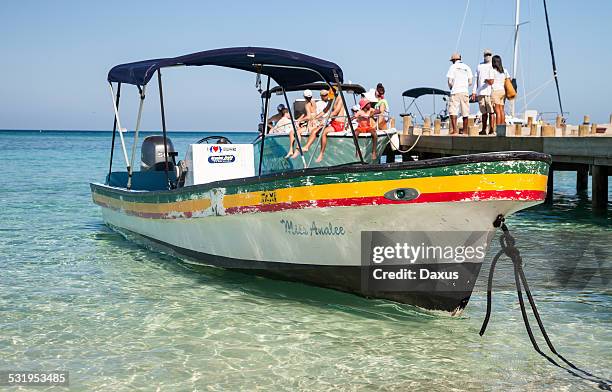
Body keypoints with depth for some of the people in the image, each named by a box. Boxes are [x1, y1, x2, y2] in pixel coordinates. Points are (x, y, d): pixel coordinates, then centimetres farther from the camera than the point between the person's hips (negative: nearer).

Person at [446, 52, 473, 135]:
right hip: (465, 91, 4)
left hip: (455, 92, -4)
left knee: (453, 111, -6)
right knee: (465, 112, 7)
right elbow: (470, 82, 10)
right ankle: (465, 130, 9)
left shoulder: (453, 67, 1)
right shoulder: (467, 67, 13)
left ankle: (454, 130, -17)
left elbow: (450, 81, -4)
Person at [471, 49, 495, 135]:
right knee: (484, 112, 8)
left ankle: (492, 129, -8)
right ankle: (484, 130, 11)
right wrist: (474, 92, 11)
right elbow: (476, 79, 18)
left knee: (491, 111, -8)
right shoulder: (479, 66, 19)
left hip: (489, 92, -4)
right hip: (480, 92, 4)